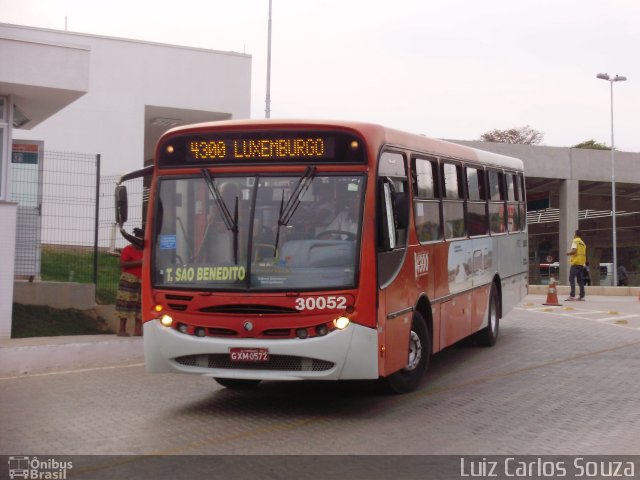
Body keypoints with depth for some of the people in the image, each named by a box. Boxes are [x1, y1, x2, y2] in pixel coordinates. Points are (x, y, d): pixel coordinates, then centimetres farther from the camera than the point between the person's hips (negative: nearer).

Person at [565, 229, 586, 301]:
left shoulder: (575, 241, -5)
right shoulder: (583, 243, 18)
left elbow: (574, 250, -17)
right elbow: (584, 254, 17)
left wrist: (568, 253, -1)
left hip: (576, 262, -7)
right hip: (582, 263, 8)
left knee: (571, 278, -8)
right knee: (580, 280, 10)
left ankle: (572, 295, -17)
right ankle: (582, 296, 6)